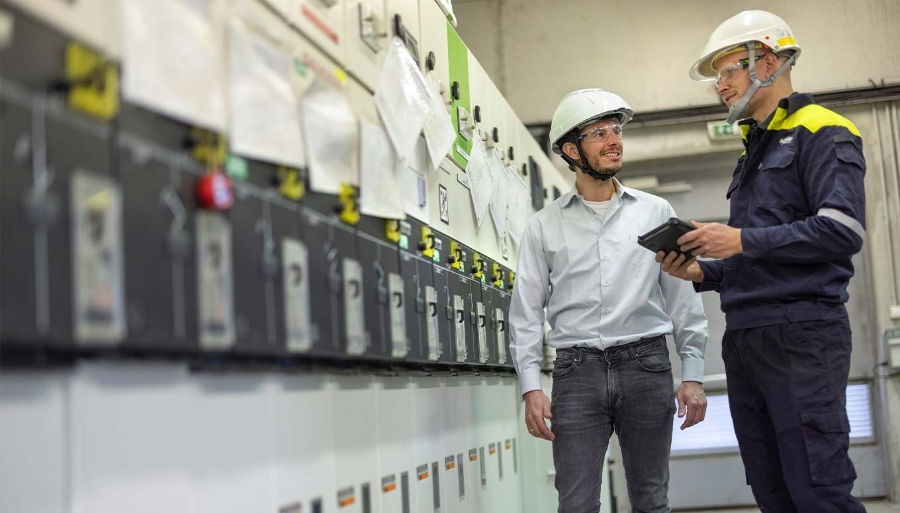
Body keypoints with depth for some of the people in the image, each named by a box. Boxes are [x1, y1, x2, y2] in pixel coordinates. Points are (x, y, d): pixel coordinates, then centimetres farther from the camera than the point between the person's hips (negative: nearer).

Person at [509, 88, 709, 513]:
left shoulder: (656, 212, 9)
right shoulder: (544, 226, 7)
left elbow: (684, 299, 8)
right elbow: (526, 313, 5)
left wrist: (692, 375, 1)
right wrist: (531, 387, -5)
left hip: (646, 364, 1)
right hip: (578, 369, -1)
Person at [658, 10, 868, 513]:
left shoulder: (821, 133, -3)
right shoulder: (754, 151, 24)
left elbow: (842, 231, -16)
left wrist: (742, 240, -15)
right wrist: (702, 272, 9)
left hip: (802, 334, -9)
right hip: (745, 337, 9)